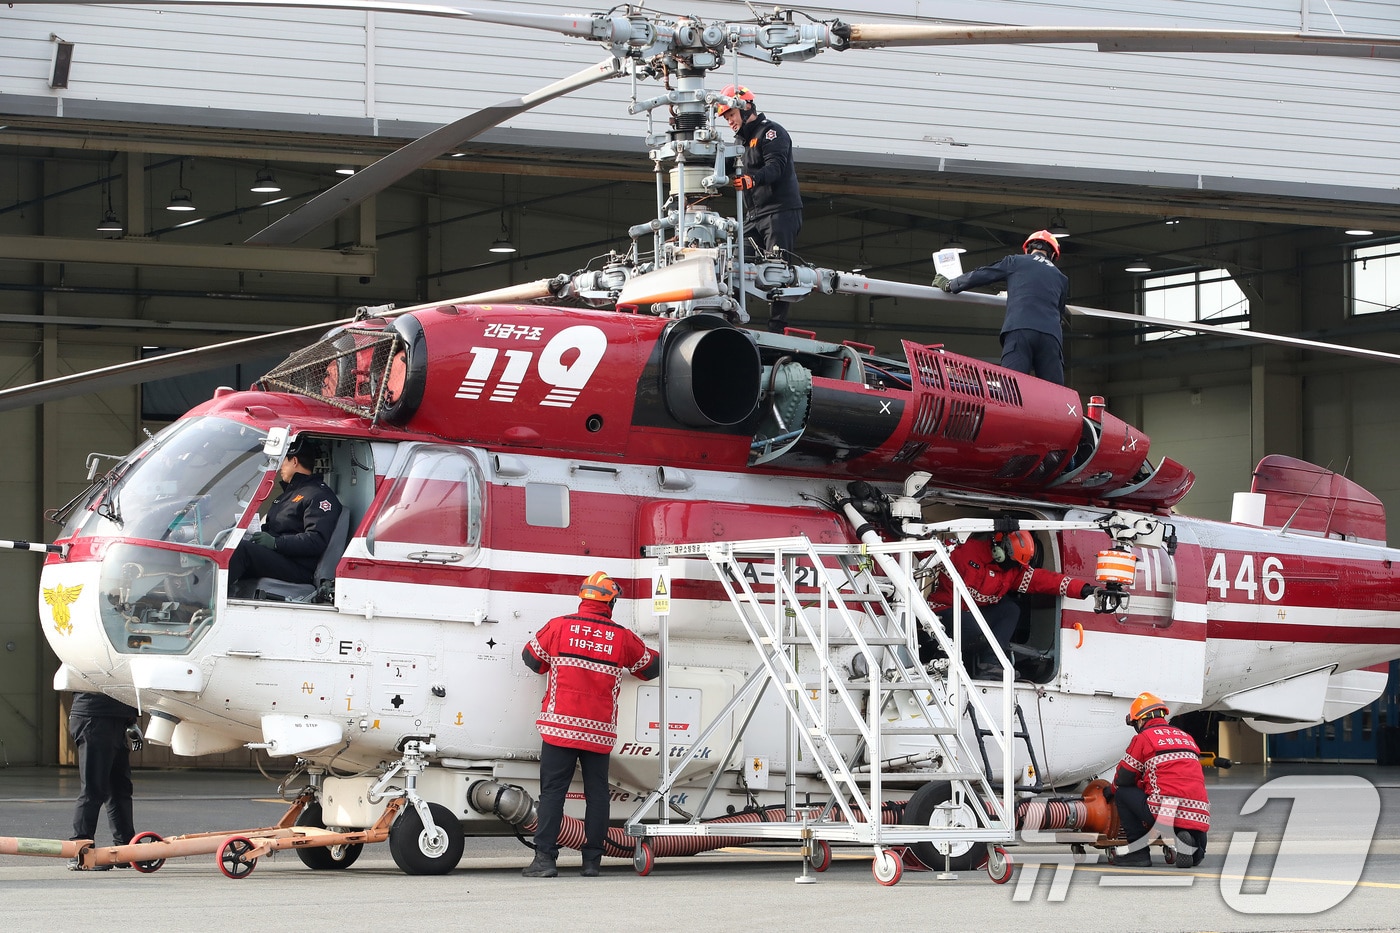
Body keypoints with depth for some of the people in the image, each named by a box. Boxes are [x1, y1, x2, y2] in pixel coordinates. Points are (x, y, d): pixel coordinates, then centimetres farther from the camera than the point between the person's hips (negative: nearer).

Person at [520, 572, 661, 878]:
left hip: (560, 727, -1)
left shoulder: (558, 627, -1)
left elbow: (532, 657, 13)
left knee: (552, 791, -1)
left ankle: (545, 858, -9)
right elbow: (651, 666, 18)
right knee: (596, 793, 8)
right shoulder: (623, 638, 3)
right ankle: (592, 861, 6)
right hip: (600, 732, 1)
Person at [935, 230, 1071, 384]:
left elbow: (979, 276, 20)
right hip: (1051, 335, 3)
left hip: (1019, 331, -3)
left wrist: (948, 285, 34)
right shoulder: (1061, 278, 27)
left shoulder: (1016, 262, 17)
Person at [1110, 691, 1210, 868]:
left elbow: (1122, 779, 9)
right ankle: (1187, 843, -4)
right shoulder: (1186, 738, 23)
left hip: (1165, 812, -6)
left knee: (1122, 793, 14)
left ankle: (1139, 852, 7)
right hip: (1197, 814, 6)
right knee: (1195, 856, 32)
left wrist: (1112, 791, 34)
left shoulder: (1143, 737, 5)